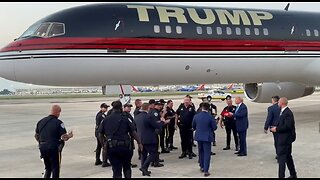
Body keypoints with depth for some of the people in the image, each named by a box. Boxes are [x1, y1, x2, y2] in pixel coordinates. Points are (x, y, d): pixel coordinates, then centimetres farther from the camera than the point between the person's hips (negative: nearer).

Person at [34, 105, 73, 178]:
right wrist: (69, 136, 4)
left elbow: (36, 136, 13)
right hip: (54, 148, -6)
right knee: (55, 169, 8)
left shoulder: (41, 121, 7)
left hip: (42, 148, 6)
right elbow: (64, 137, -17)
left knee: (47, 168, 20)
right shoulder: (58, 123, -12)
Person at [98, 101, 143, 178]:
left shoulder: (105, 120, 4)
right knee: (127, 168, 19)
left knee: (116, 170, 5)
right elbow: (133, 132, -3)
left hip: (111, 148, 2)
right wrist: (139, 143, 7)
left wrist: (104, 144, 18)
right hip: (124, 146, -2)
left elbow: (100, 135, 5)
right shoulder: (124, 119, -4)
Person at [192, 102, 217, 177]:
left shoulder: (196, 116, -4)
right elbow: (214, 127, -8)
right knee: (207, 153, 1)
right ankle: (206, 170, -2)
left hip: (198, 136, 4)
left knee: (201, 152, 21)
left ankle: (202, 166, 33)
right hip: (207, 137, -4)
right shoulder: (210, 117, -14)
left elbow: (193, 126, 7)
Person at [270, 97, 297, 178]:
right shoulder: (283, 112, 12)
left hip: (285, 139, -11)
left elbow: (287, 126, -26)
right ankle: (293, 175, 32)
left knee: (281, 157, -8)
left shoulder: (288, 113, -20)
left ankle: (281, 175, -5)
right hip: (285, 138, 11)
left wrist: (277, 129, -17)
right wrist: (276, 127, 5)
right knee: (288, 156, 20)